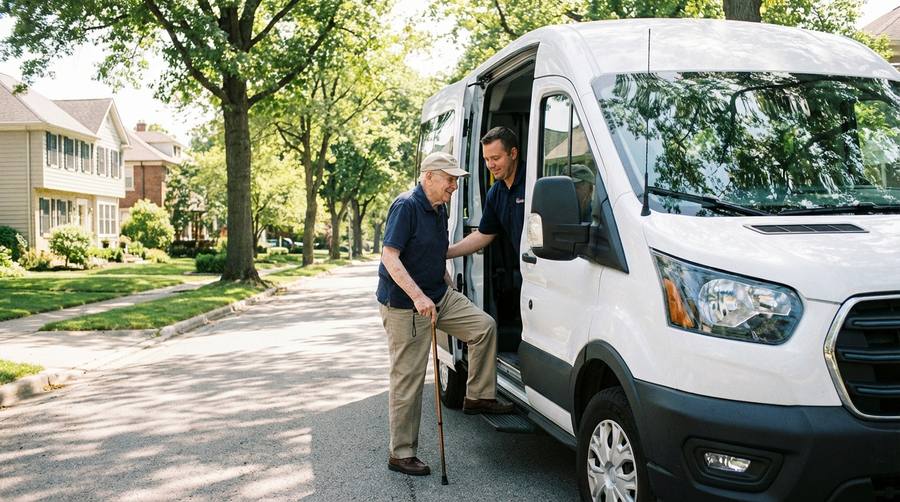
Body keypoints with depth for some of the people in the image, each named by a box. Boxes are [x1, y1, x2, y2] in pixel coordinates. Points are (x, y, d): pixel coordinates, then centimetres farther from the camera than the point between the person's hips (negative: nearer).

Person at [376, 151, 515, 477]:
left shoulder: (439, 210, 11)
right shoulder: (406, 206, -17)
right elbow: (389, 256, -24)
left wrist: (450, 289, 21)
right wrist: (418, 297, -31)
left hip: (438, 296, 8)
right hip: (404, 306, -8)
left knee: (484, 326, 0)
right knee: (408, 380, -3)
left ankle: (478, 396, 13)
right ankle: (401, 454, 8)